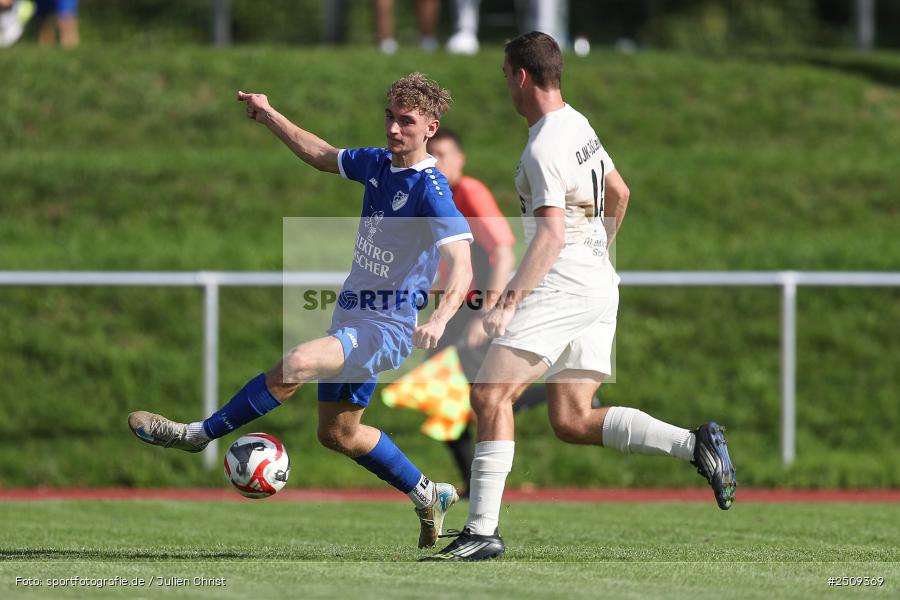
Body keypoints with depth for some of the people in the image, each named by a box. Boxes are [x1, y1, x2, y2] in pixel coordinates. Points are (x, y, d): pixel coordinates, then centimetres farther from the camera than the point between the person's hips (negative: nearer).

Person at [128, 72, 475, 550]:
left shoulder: (430, 190, -20)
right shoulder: (377, 164, 4)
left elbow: (461, 265, -29)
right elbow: (323, 157, 24)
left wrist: (439, 320, -45)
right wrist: (271, 118, 17)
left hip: (385, 331, -9)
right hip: (352, 322, 9)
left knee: (295, 365, -30)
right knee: (338, 433, 18)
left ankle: (198, 434, -16)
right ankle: (428, 497, 34)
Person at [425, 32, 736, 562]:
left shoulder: (544, 149, -15)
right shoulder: (579, 125, 14)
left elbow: (551, 234, -25)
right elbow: (619, 193, 27)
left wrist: (509, 302, -30)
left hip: (563, 285, -10)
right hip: (600, 285, 10)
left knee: (491, 394, -12)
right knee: (572, 422, 7)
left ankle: (483, 530, -17)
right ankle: (695, 443, -2)